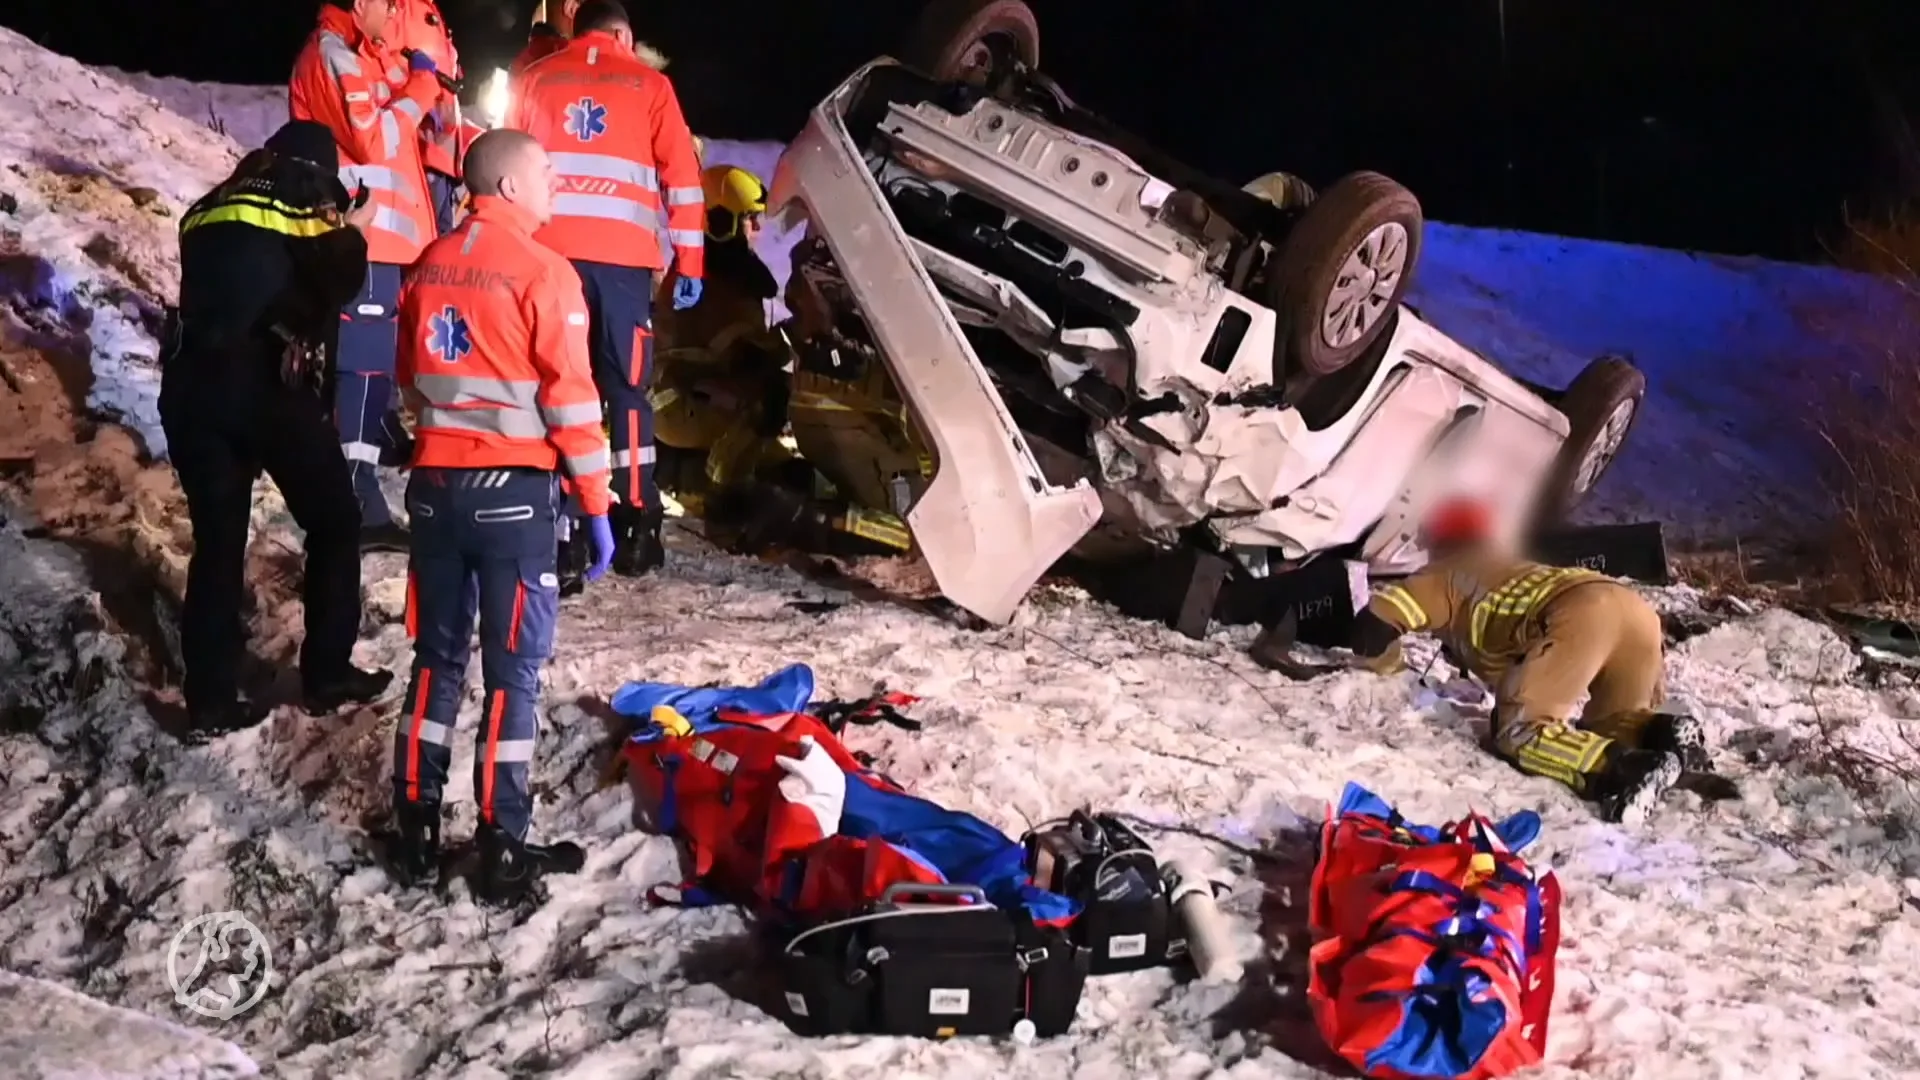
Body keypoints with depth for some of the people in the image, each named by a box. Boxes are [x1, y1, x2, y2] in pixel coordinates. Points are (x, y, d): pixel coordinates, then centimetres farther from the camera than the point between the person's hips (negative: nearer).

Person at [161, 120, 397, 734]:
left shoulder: (210, 211, 17)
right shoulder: (305, 205, 3)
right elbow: (336, 284, -5)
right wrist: (350, 233, 12)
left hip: (192, 387, 5)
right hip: (267, 384, -5)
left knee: (217, 542, 12)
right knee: (333, 522, 13)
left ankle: (210, 699, 10)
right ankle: (327, 675, 12)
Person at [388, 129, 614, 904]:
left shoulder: (429, 266, 8)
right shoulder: (542, 273, -11)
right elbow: (570, 400, -13)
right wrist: (597, 506, -7)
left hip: (435, 483, 6)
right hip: (512, 491, -5)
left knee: (437, 655, 14)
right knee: (512, 667, 1)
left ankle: (416, 831, 16)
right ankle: (503, 849, 3)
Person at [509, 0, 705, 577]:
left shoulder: (537, 79, 16)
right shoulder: (648, 83, 11)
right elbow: (681, 176, 5)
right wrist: (689, 263, 7)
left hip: (549, 249, 1)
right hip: (622, 253, -1)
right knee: (627, 385, 5)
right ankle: (636, 523, 1)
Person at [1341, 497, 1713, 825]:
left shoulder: (1444, 577, 25)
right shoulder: (1512, 569, 44)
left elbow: (1372, 625, 15)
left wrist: (1390, 665, 36)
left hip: (1577, 614, -7)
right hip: (1635, 608, 7)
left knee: (1519, 733, -7)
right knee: (1611, 724, 25)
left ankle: (1622, 769, -31)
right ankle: (1664, 733, -8)